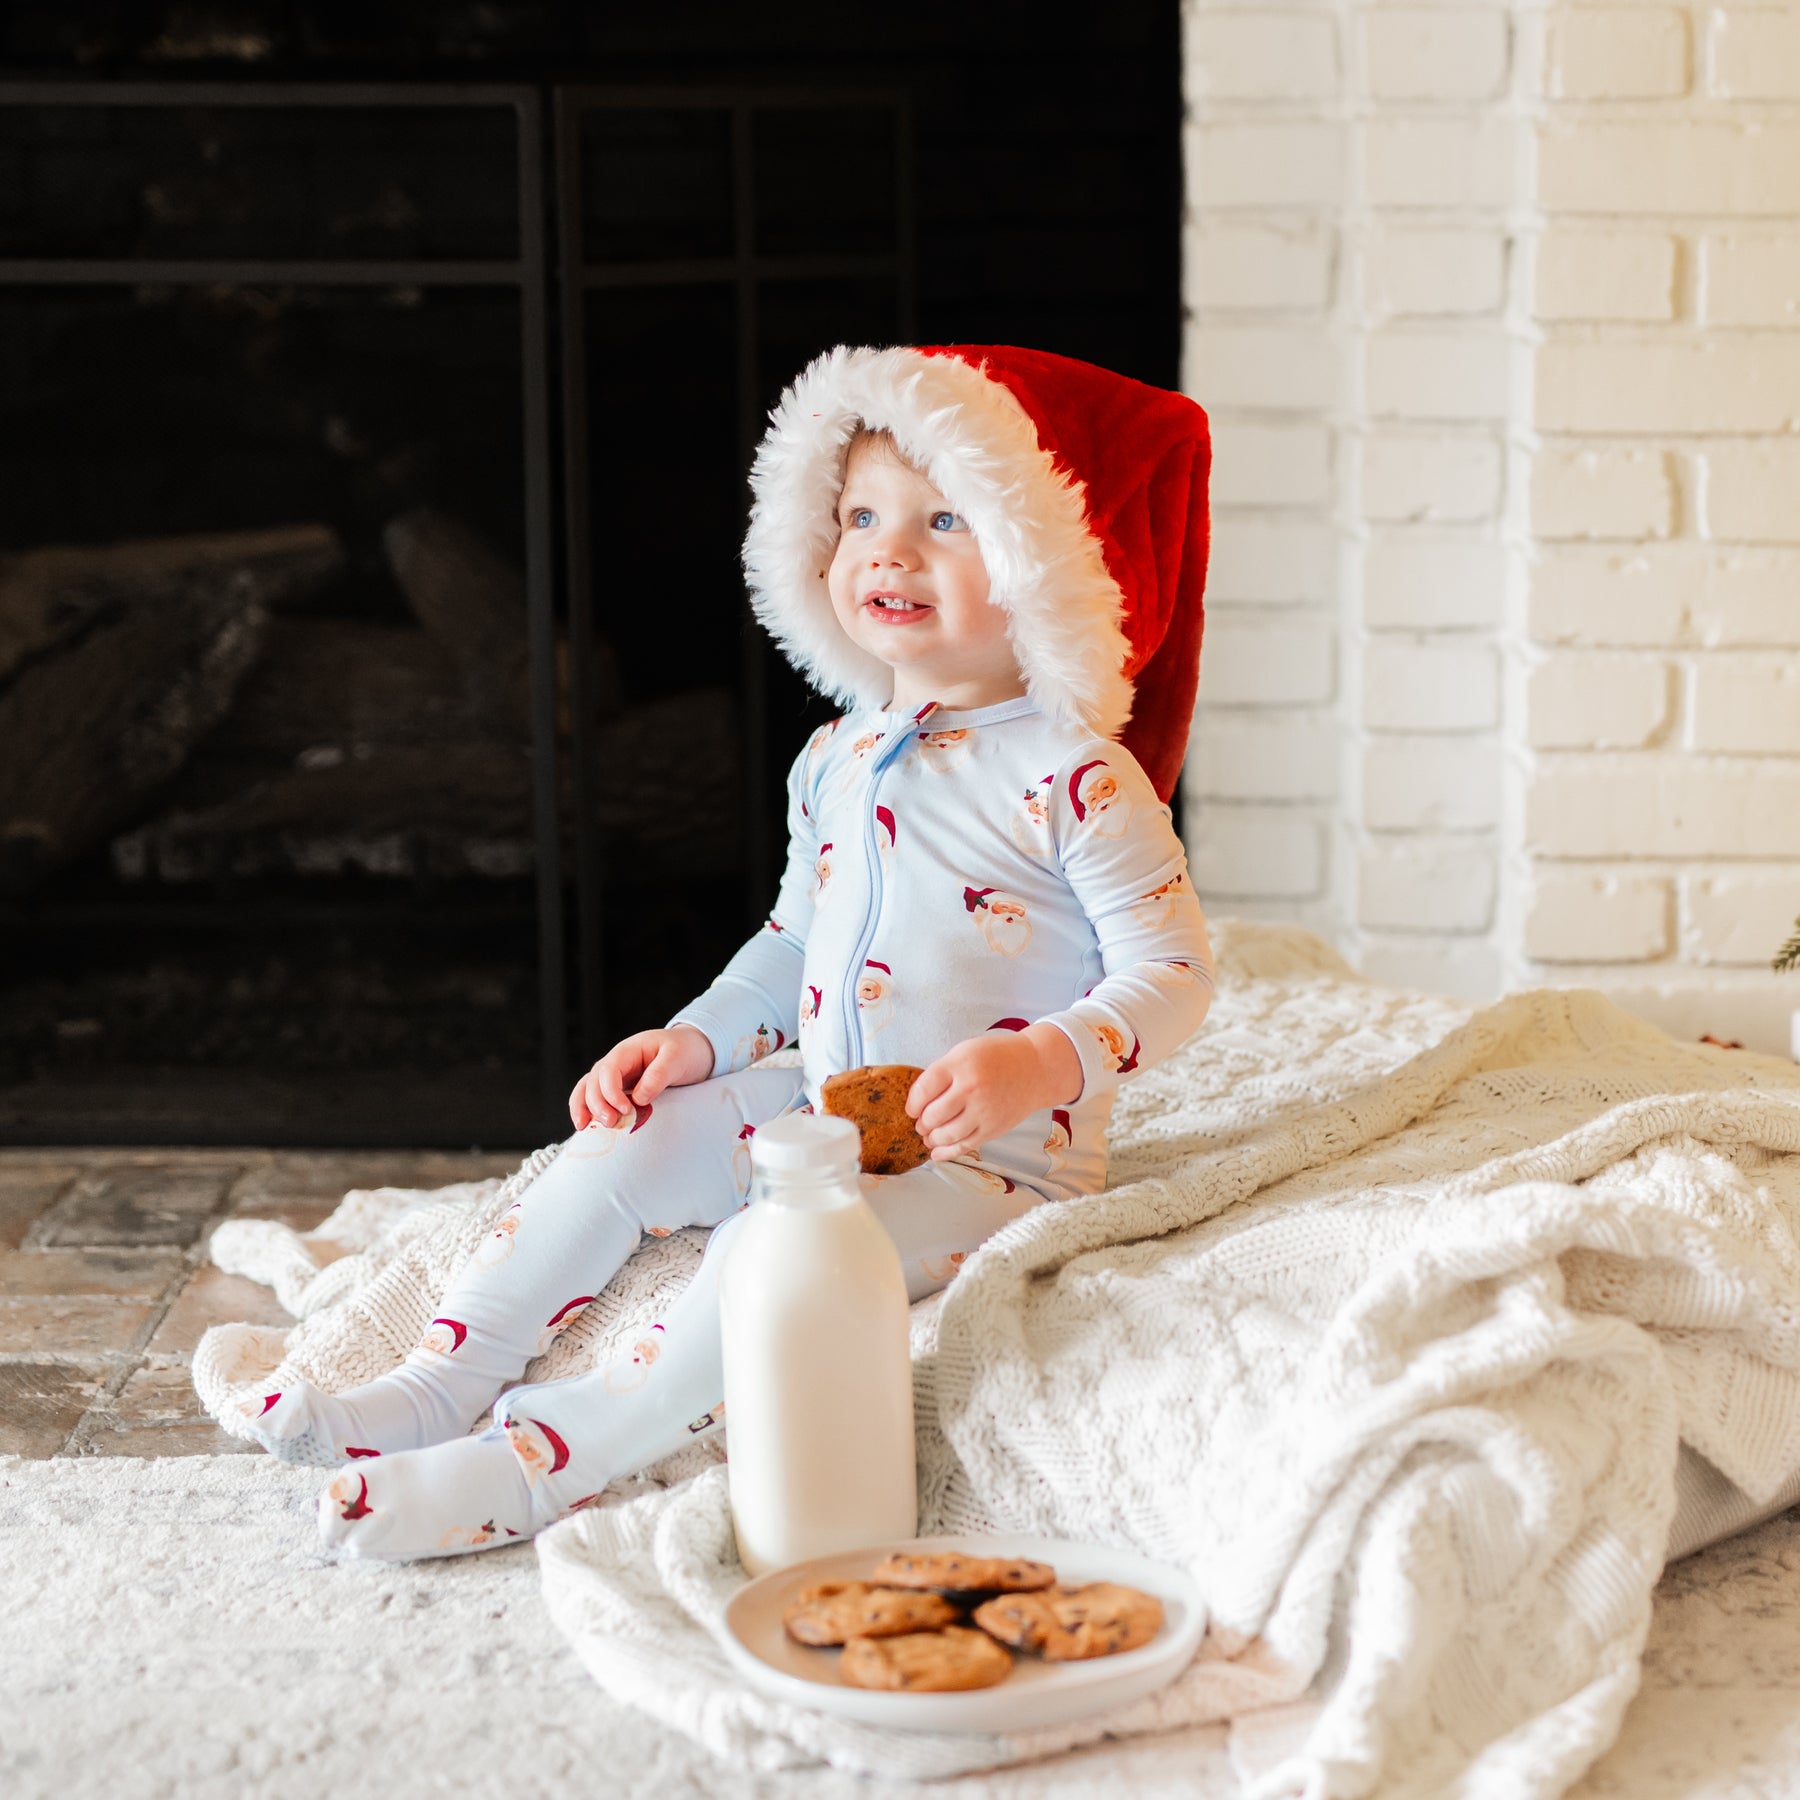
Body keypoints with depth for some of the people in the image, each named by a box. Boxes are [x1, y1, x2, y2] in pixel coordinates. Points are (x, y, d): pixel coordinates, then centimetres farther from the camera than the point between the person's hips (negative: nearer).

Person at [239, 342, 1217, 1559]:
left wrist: (1040, 1065, -35)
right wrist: (696, 1041, 5)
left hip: (995, 1154, -8)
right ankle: (439, 1386, -3)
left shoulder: (1074, 777, -16)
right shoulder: (837, 763, 9)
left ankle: (540, 1465, -26)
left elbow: (1172, 975, -18)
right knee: (624, 1146, -6)